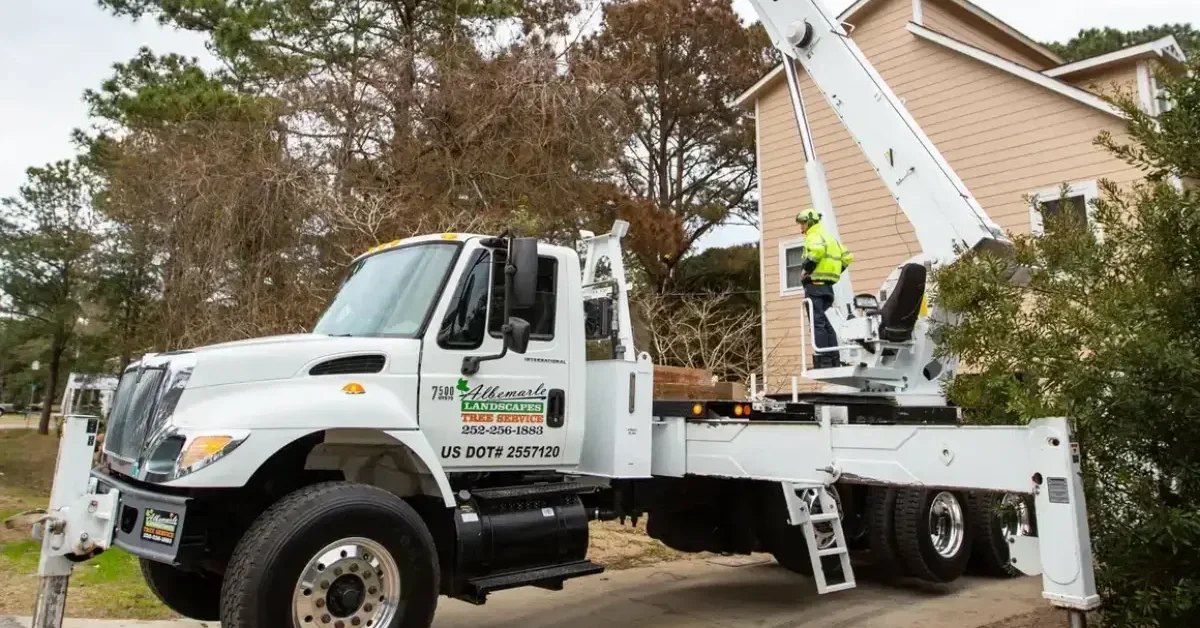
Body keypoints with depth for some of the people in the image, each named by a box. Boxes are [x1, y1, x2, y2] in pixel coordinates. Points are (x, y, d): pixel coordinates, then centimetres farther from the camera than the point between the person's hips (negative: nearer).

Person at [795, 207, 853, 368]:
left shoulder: (814, 236, -5)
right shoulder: (830, 237, 23)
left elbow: (817, 250, -28)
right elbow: (847, 257, 21)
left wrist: (806, 269, -18)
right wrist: (834, 272, 19)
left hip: (815, 284, -9)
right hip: (828, 285, 9)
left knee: (818, 323, -11)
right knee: (827, 323, 11)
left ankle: (823, 362, -15)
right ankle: (835, 360, 10)